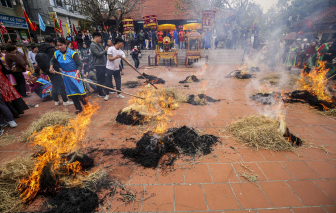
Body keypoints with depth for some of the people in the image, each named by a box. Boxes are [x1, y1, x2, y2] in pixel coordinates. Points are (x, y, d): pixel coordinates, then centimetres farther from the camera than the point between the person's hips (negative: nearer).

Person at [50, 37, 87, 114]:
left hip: (74, 74, -5)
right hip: (65, 75, 6)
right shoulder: (57, 53, 0)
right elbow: (52, 61, 20)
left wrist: (77, 73, -34)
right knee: (71, 93, 10)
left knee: (80, 90, -8)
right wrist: (51, 67, 3)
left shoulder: (72, 53, -17)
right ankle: (78, 108, 23)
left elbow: (80, 65, -20)